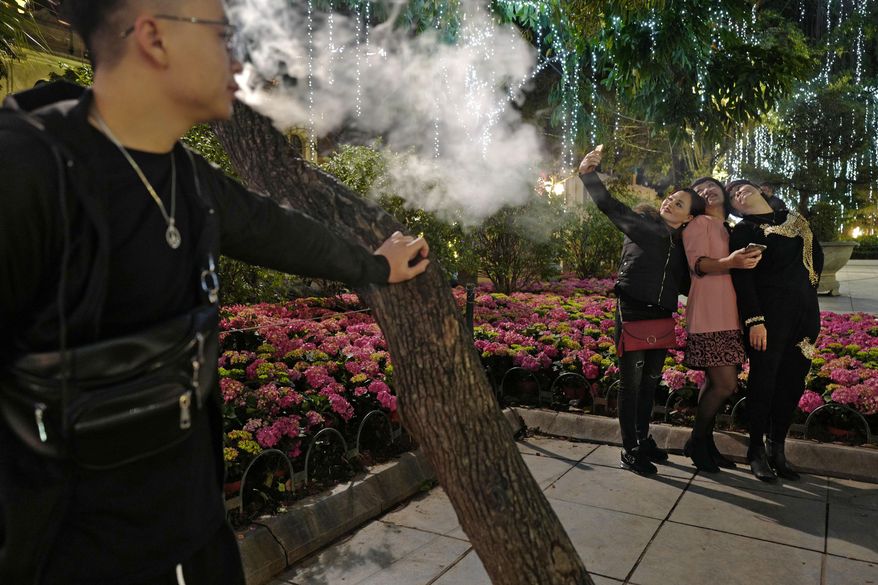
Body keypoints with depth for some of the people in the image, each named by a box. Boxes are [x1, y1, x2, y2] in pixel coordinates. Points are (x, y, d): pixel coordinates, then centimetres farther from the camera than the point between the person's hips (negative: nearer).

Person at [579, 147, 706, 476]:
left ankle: (643, 440, 33)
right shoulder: (641, 223, -2)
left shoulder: (681, 244, 11)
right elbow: (609, 205, -7)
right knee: (631, 383, 0)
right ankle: (630, 452, 10)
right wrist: (588, 174, -16)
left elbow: (682, 281, 13)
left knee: (650, 382, 16)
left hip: (662, 319, 6)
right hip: (632, 313, -6)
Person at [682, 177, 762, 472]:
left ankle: (705, 441, 20)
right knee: (725, 385, -11)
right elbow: (697, 263, -15)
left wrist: (746, 259, 7)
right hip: (710, 315, -8)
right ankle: (696, 442, 6)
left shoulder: (733, 228, 22)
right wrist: (730, 262, -33)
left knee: (718, 382, 8)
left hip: (730, 315, 8)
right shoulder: (699, 223, -1)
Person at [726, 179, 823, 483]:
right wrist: (754, 320, -18)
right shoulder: (743, 231, -2)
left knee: (793, 382, 6)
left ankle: (777, 449, 18)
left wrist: (809, 286, 12)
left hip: (805, 312, 5)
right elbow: (742, 278, -11)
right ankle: (757, 450, 11)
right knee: (764, 380, -1)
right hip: (769, 313, -5)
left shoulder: (794, 218, 16)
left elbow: (817, 255, 24)